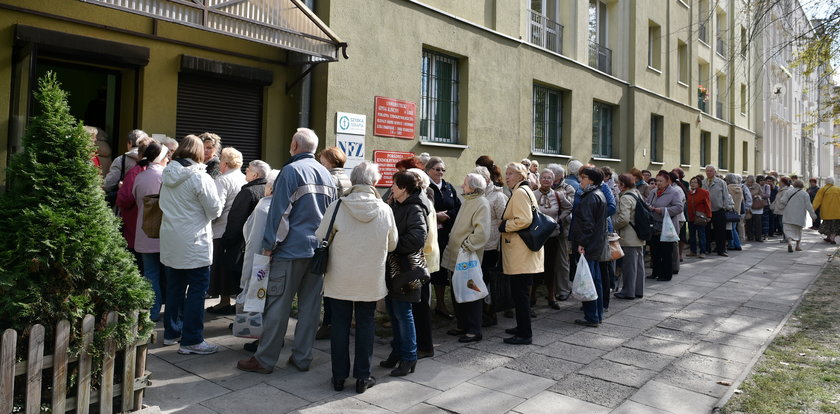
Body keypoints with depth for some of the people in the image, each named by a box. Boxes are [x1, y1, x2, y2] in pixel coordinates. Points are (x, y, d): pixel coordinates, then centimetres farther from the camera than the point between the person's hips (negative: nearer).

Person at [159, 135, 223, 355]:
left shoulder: (168, 176, 6)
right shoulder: (200, 177, -16)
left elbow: (163, 204, 18)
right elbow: (215, 210, -12)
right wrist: (219, 203, 8)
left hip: (170, 242, 7)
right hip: (194, 243, -7)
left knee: (174, 287, 17)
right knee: (197, 290, 0)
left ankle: (172, 332, 28)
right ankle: (191, 340, 3)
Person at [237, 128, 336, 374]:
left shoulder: (291, 171, -8)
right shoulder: (326, 174, 12)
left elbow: (279, 211, -12)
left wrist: (269, 245, -7)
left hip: (292, 249, -6)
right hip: (318, 249, 6)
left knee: (278, 305, 0)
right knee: (310, 306, 9)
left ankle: (265, 360, 8)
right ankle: (302, 358, 16)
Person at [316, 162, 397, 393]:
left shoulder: (337, 208, -14)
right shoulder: (385, 210, -10)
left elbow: (320, 239, -3)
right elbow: (392, 245, 3)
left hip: (340, 279, -1)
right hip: (371, 280, 1)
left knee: (340, 324, 12)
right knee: (365, 323, 13)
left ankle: (339, 376, 21)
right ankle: (362, 376, 19)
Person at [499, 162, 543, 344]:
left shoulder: (519, 192, -13)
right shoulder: (525, 191, 19)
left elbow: (524, 220, -25)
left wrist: (504, 226, -11)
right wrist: (506, 224, 16)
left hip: (520, 254, -11)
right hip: (522, 254, 11)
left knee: (519, 293, -5)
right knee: (520, 292, 18)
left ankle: (525, 334, 1)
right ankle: (522, 327, 28)